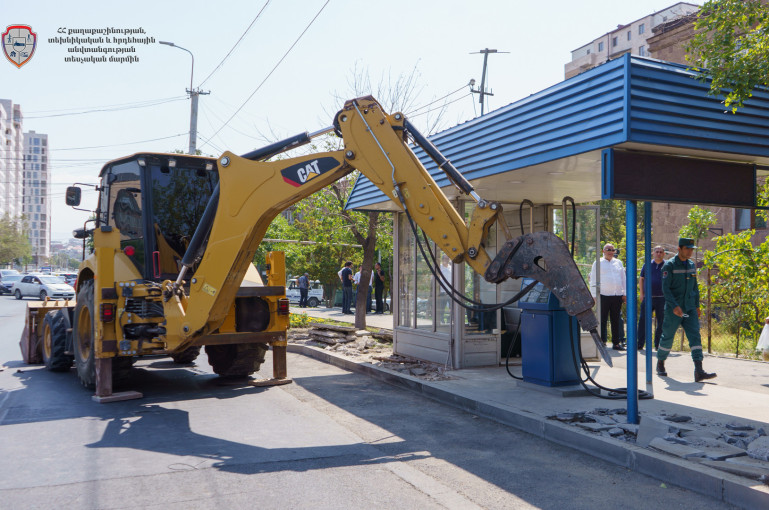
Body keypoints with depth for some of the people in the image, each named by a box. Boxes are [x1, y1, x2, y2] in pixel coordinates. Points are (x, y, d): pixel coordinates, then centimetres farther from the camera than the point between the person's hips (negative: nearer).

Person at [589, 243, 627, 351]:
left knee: (616, 320, 7)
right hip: (603, 296, -4)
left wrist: (624, 293, 12)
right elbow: (593, 280, 3)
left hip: (617, 296, 4)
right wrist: (594, 295, -3)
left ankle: (616, 343, 13)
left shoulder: (618, 263, 16)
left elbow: (623, 279, 19)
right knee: (602, 320, -3)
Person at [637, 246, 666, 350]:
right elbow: (641, 279, 16)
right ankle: (640, 344, 8)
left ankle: (658, 345, 12)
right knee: (643, 321, 1)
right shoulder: (647, 265, 9)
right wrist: (642, 294, 7)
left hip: (662, 299, -1)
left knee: (661, 322, 2)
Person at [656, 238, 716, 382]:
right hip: (673, 309, -5)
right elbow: (665, 288, -14)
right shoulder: (669, 265, -8)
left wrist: (697, 305, 17)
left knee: (695, 335, -9)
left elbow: (695, 286, 20)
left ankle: (699, 371, -16)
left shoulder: (692, 265, 11)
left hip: (689, 308, 5)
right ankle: (660, 364, 27)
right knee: (668, 337, 5)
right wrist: (674, 306, -23)